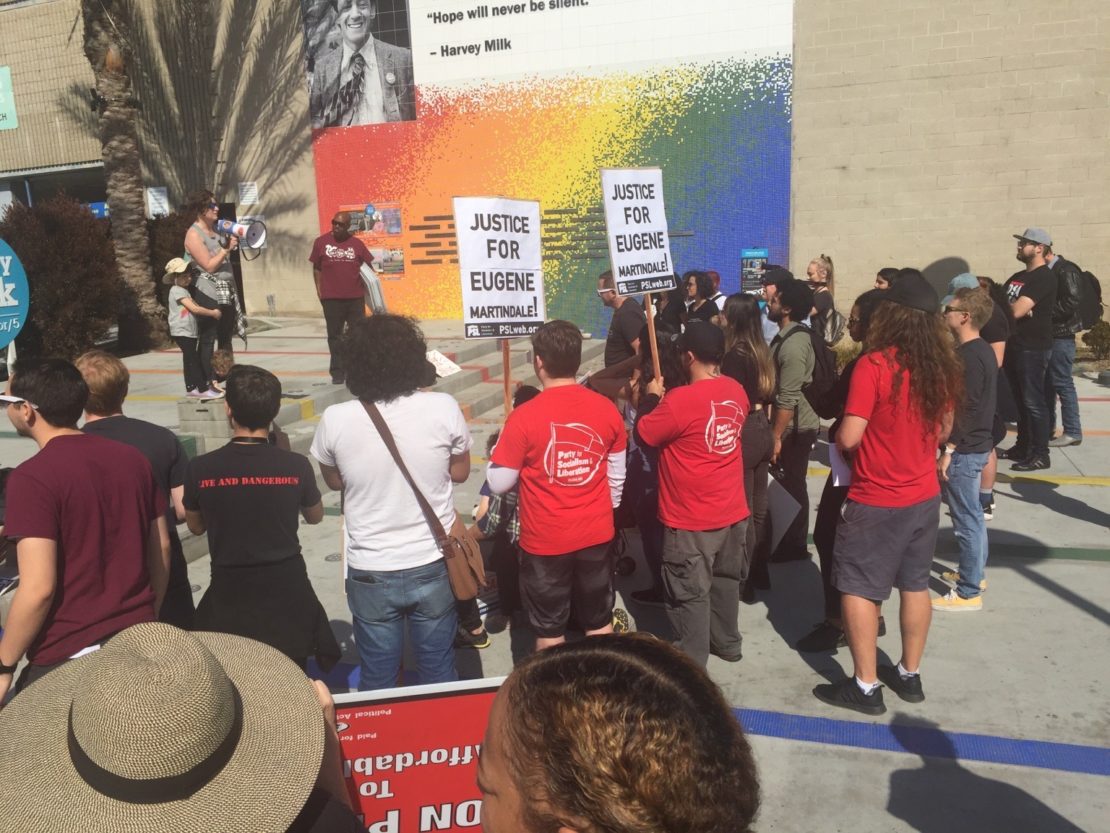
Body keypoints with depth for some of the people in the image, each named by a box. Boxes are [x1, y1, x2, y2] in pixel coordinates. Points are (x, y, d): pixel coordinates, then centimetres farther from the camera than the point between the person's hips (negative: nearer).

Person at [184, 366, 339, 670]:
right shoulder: (295, 465, -13)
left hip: (229, 592, 0)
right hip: (287, 589, 0)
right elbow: (315, 517, 8)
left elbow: (196, 527, 6)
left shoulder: (200, 468, -13)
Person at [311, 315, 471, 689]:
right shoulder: (443, 408, -15)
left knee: (377, 679, 18)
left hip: (371, 572, 0)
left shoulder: (335, 420, -15)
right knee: (439, 673, 19)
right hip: (433, 565, 1)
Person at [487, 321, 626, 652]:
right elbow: (617, 476, 5)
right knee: (600, 622, 20)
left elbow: (499, 484, -11)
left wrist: (501, 452, 7)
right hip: (597, 534, 4)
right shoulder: (607, 409, -6)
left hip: (545, 540, -3)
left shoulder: (524, 417, -19)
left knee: (550, 630, 15)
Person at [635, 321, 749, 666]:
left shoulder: (680, 400, -24)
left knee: (690, 592, 7)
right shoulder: (737, 391, -1)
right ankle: (727, 642, 39)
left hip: (691, 519, -7)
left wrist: (652, 397, 2)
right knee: (725, 580, 23)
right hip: (732, 511, 7)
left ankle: (691, 661, 18)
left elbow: (642, 435, -12)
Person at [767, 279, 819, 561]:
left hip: (795, 428, -9)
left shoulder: (793, 344, -23)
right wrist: (776, 430, 20)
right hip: (796, 424, 9)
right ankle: (791, 540, 29)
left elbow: (788, 398, -25)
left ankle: (794, 545, 15)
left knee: (793, 485, 2)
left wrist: (776, 436, -20)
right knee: (791, 484, 17)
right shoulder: (792, 335, 8)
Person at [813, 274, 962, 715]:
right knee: (915, 585, 17)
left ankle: (866, 686, 11)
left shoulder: (873, 365, -20)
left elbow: (849, 437, -21)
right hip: (925, 496, 7)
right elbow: (943, 431, 12)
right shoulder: (943, 367, 0)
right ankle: (910, 675, 29)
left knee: (858, 588, 5)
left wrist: (839, 445, 0)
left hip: (877, 501, -7)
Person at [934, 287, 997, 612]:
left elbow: (966, 409, -23)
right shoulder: (980, 350, 10)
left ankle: (969, 592, 6)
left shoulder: (969, 356, -20)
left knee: (966, 520, -2)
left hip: (964, 450, -10)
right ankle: (973, 571, 35)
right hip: (974, 445, 10)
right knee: (972, 515, 21)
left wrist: (948, 450, -21)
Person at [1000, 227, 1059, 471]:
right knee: (1021, 400, 14)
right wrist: (1011, 306, -9)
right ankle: (1022, 447, 24)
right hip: (1014, 345, 9)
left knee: (1033, 402, -5)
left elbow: (1017, 310, -22)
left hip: (1033, 348, -9)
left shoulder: (1045, 277, -13)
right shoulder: (1017, 276, 15)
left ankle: (1040, 455, 1)